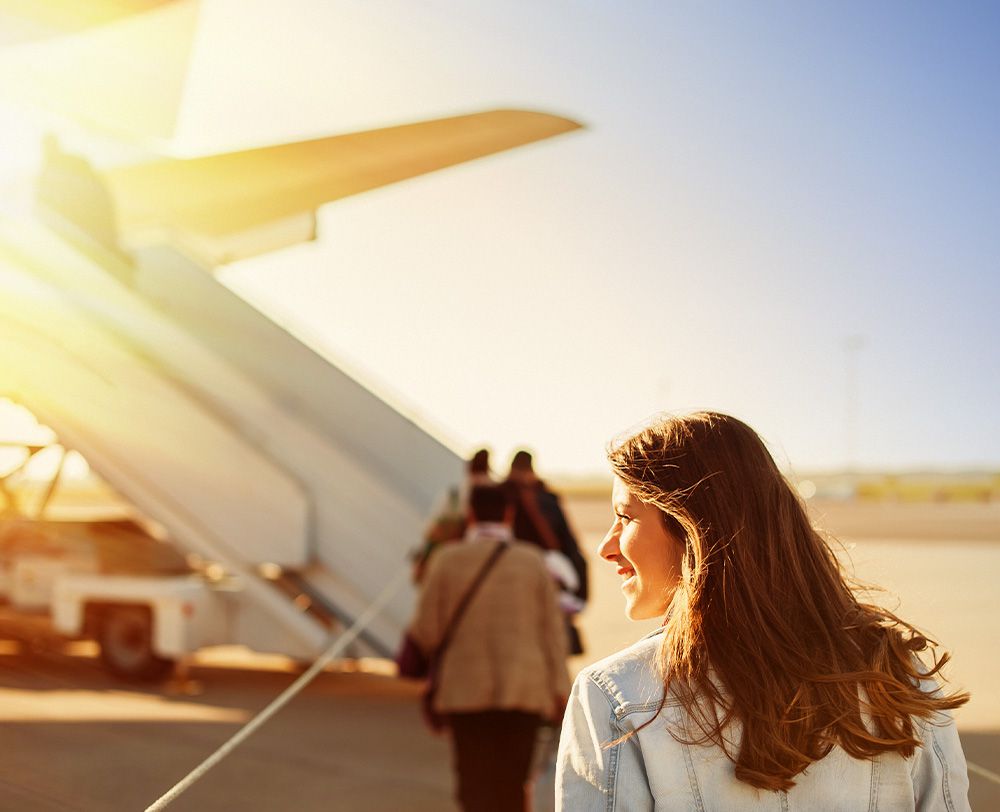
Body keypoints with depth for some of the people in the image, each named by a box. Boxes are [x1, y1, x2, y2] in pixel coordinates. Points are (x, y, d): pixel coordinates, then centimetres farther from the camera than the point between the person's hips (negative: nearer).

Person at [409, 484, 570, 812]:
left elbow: (426, 631, -3)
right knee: (511, 786, 13)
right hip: (524, 689, 1)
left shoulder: (447, 559, -4)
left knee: (475, 785, 5)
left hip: (466, 689, -1)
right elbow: (552, 629, 0)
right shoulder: (532, 560, 0)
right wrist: (560, 686, 6)